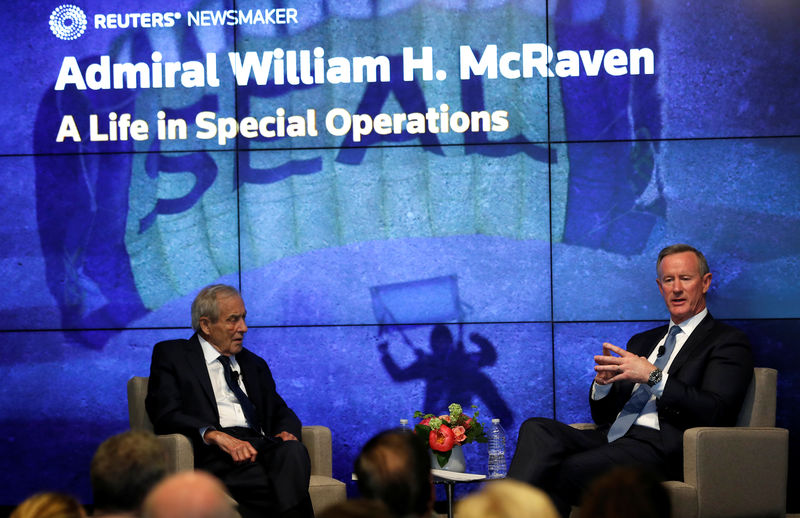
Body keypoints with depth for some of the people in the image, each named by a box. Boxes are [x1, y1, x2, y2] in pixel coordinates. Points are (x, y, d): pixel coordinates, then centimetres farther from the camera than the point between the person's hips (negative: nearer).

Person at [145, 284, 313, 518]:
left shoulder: (254, 364, 30)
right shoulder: (171, 354, 13)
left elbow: (281, 411, 27)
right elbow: (166, 414, -1)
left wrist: (287, 432, 0)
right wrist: (214, 434, -19)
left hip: (260, 446, 5)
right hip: (214, 456, -5)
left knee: (294, 451, -34)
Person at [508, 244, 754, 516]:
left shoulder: (728, 341, 8)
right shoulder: (642, 341, 29)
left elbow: (716, 412, -8)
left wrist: (653, 376, -15)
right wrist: (603, 383, 1)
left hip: (659, 448, -6)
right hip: (610, 439, 6)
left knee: (566, 472, -34)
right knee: (537, 429, -24)